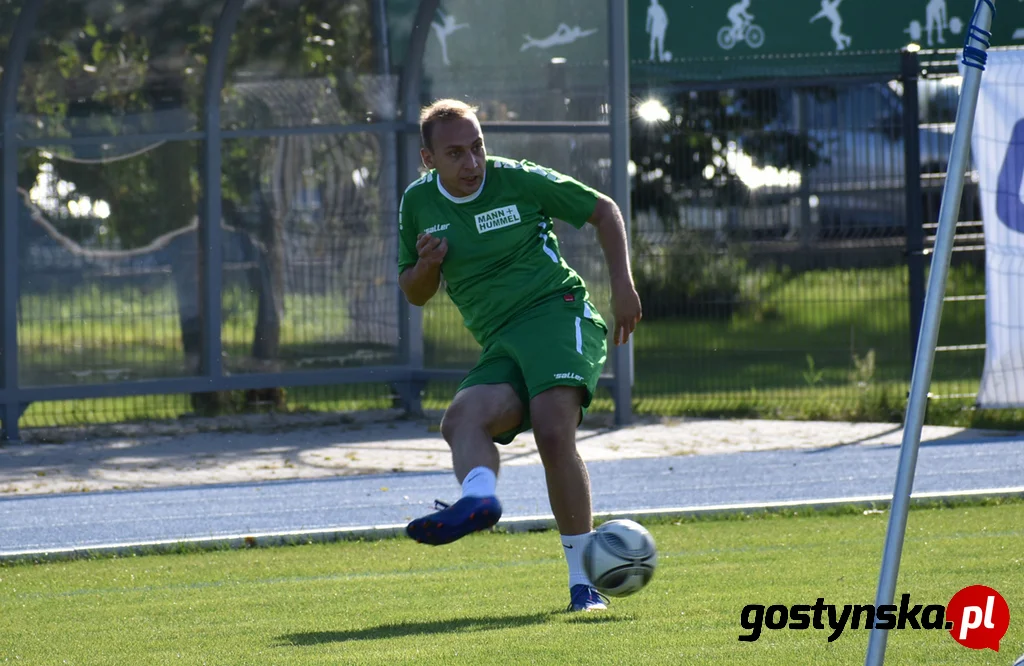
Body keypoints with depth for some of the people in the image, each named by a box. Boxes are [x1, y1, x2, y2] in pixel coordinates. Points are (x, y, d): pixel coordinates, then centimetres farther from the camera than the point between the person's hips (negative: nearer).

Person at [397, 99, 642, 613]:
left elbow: (604, 210, 8)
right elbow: (414, 294, 21)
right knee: (463, 418, -25)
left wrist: (623, 286, -2)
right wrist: (426, 266, -3)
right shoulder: (418, 203, 10)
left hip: (557, 313, -5)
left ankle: (584, 582, -26)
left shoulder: (519, 180, -2)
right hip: (499, 346, 5)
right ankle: (478, 497, -57)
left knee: (553, 433, -27)